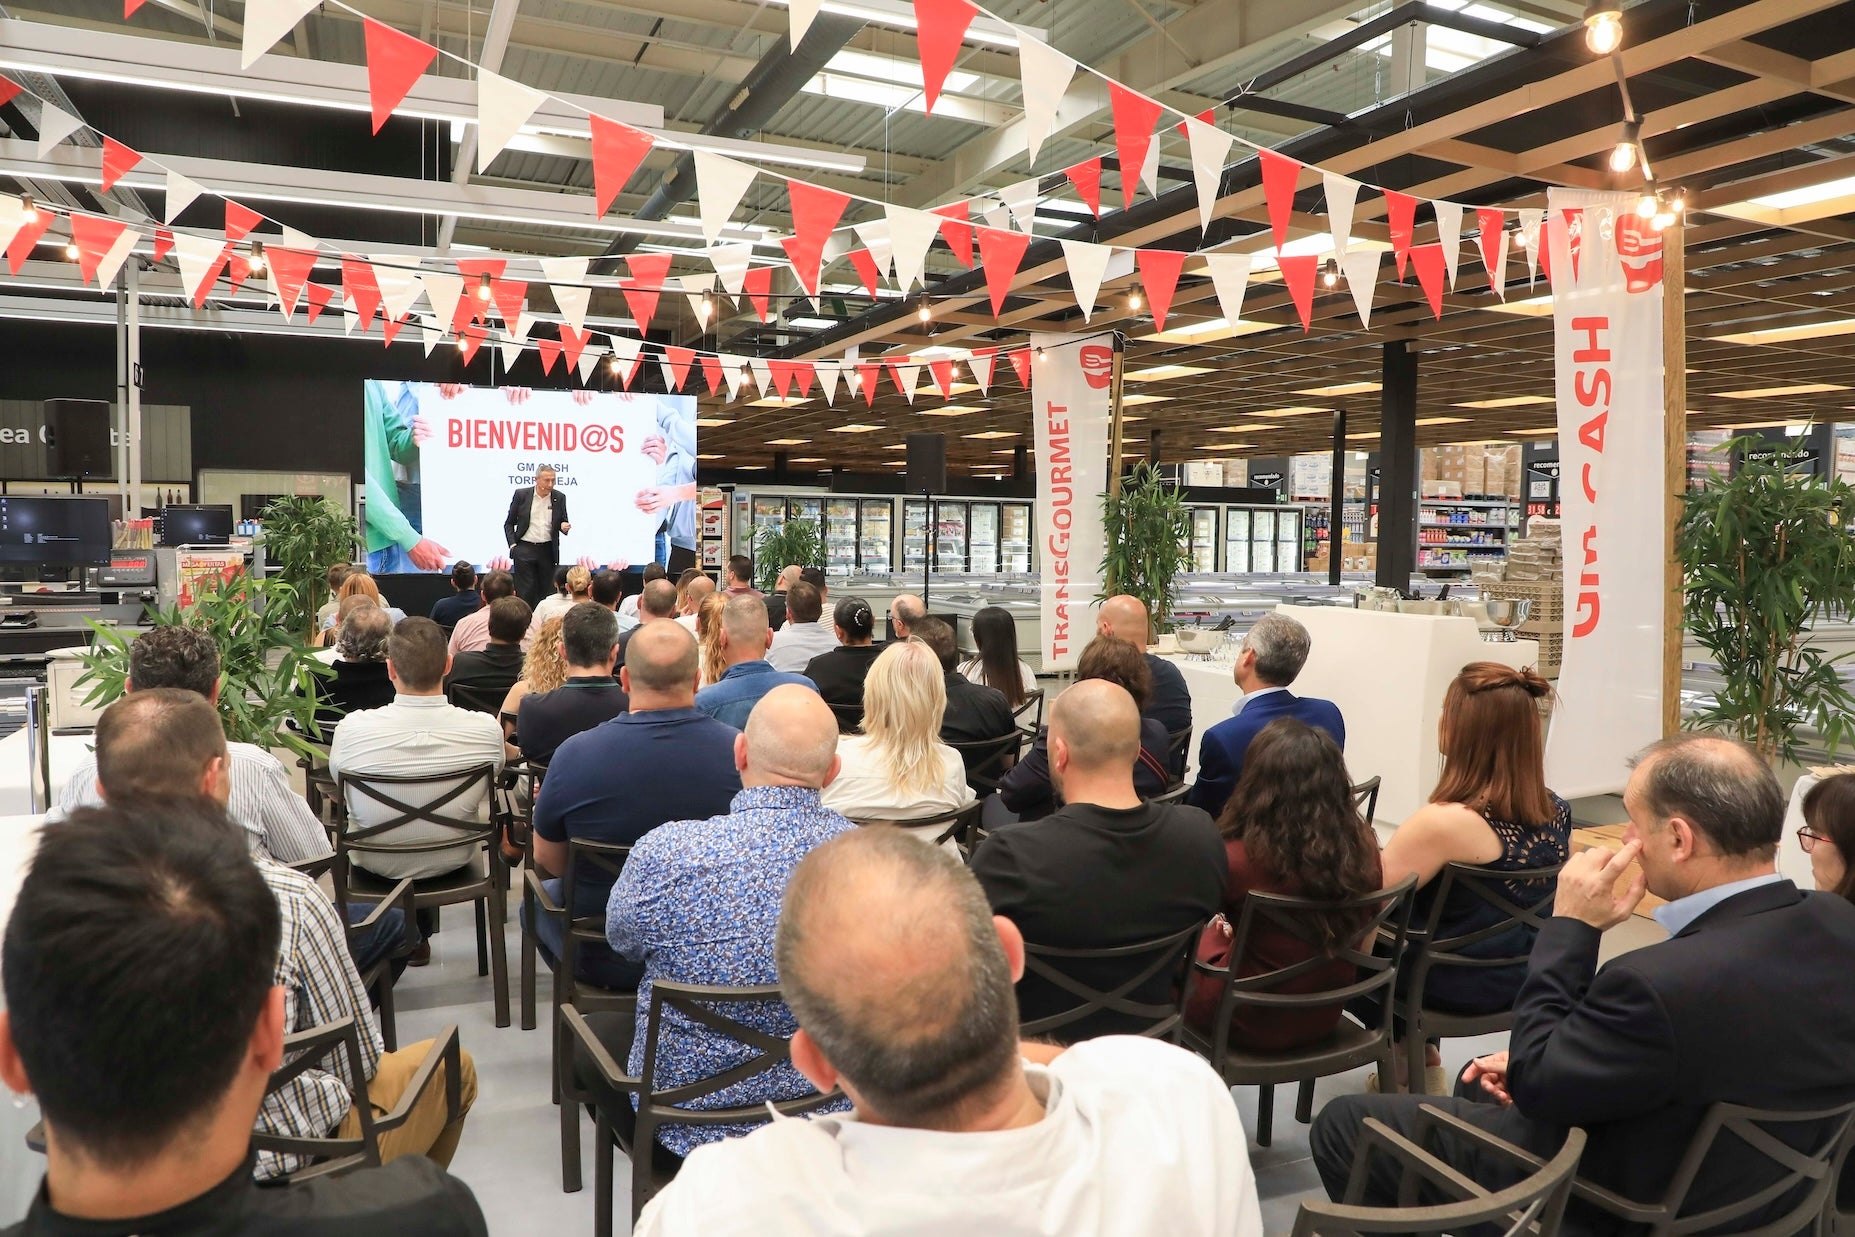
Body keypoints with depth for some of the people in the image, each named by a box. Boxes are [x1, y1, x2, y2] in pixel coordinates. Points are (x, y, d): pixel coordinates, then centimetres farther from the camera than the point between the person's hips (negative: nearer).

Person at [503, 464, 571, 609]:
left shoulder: (559, 498, 3)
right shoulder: (521, 494, -1)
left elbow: (563, 521, 12)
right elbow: (509, 523, 6)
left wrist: (564, 525, -12)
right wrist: (512, 544, -5)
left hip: (548, 551, 2)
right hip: (524, 549, -2)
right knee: (524, 592, -2)